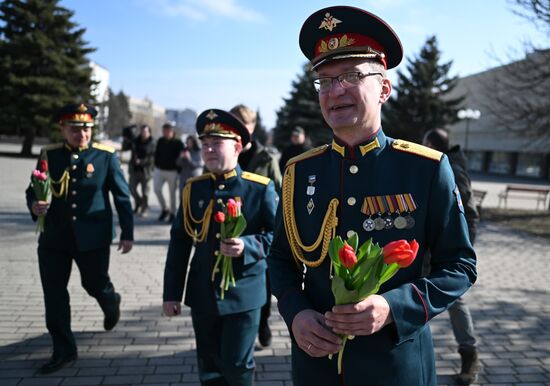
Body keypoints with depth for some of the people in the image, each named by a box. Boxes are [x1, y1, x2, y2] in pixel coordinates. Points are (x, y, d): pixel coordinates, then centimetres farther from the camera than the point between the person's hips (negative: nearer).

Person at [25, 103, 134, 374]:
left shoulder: (106, 156, -6)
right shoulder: (48, 155, 1)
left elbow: (122, 196, -1)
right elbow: (32, 189, 7)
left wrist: (127, 233, -2)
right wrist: (34, 205, -17)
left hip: (93, 238, -2)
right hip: (54, 238, 3)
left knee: (95, 285, 11)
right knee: (54, 294, 4)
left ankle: (111, 303, 49)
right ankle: (63, 350, 20)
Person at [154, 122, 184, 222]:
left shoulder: (178, 143, -6)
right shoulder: (160, 141, 8)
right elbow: (156, 154, 16)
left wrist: (178, 170, -10)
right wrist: (156, 166, 7)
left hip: (172, 171, -4)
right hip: (159, 170, 4)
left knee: (172, 193, 3)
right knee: (157, 189, -8)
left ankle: (172, 213, 15)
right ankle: (164, 209, 11)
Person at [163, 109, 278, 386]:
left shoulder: (261, 188, -7)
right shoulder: (193, 188, 3)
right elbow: (179, 242, 6)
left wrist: (247, 246, -26)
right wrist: (171, 293, 5)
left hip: (243, 296, -4)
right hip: (203, 295, 4)